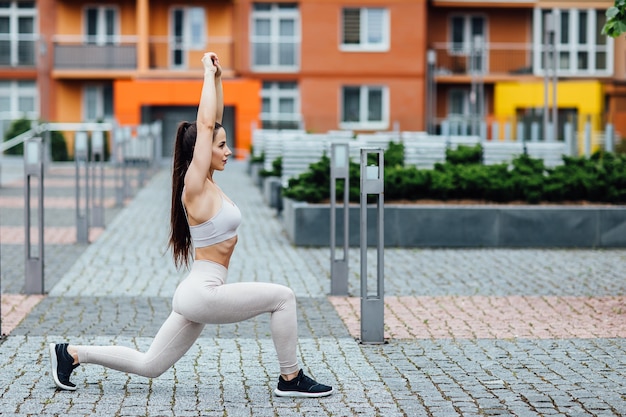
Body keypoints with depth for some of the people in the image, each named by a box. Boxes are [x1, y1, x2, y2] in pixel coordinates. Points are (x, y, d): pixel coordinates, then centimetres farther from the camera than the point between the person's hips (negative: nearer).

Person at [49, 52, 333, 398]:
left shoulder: (206, 182, 11)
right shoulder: (195, 185, -12)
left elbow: (214, 121, 17)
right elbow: (205, 125, -16)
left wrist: (217, 78, 13)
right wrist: (208, 74, -9)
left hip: (198, 294, 9)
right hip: (201, 293, -9)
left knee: (148, 365, 14)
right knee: (282, 297, -10)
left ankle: (72, 354, 19)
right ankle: (291, 379, -3)